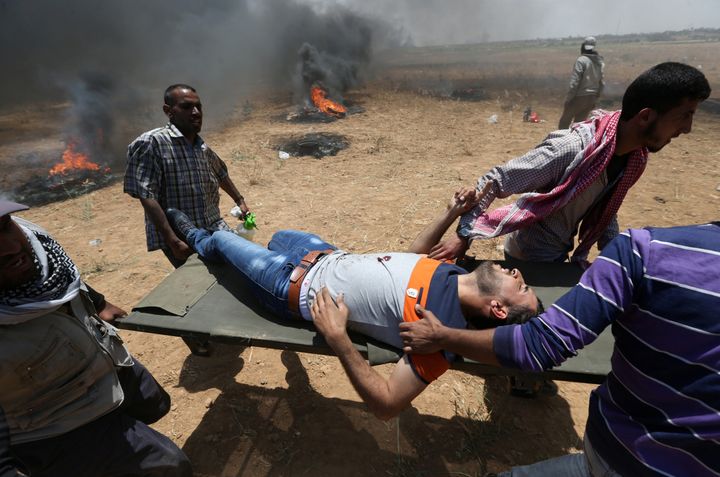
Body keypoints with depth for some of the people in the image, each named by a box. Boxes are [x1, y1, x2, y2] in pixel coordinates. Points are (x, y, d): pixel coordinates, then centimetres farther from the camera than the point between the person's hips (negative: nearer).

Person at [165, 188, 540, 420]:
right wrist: (452, 212, -2)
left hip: (301, 288, -6)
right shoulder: (456, 273, -10)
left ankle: (195, 238, 53)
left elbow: (385, 405, -30)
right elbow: (416, 252, 9)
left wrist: (337, 339, -41)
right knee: (279, 235, 32)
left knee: (219, 238, 13)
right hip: (330, 257, 7)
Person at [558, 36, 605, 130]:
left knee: (564, 122, 3)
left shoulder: (581, 60, -11)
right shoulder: (600, 62, 10)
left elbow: (574, 82, -17)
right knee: (579, 123, 12)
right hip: (591, 98, 7)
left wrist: (567, 99, -13)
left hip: (579, 97, -7)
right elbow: (602, 83, 12)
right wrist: (595, 99, 18)